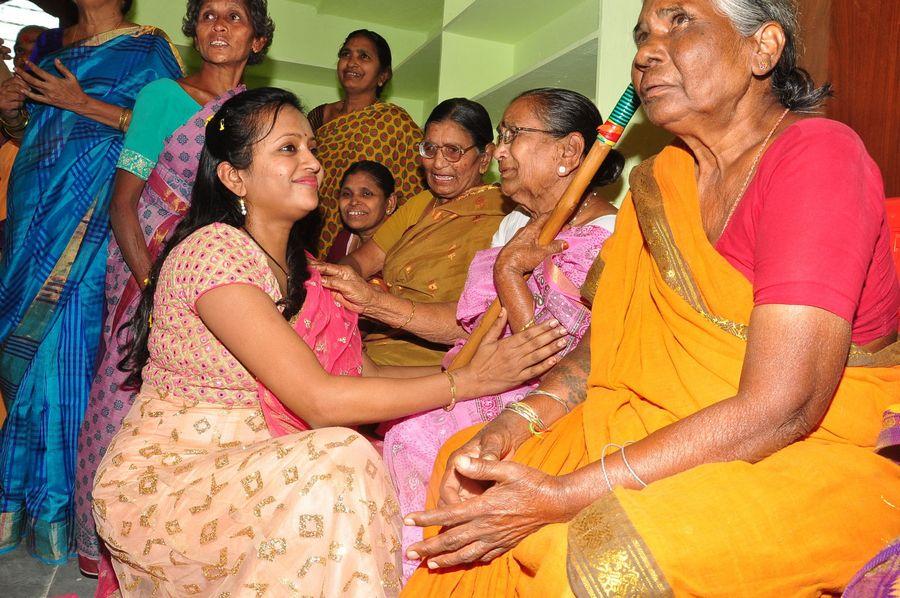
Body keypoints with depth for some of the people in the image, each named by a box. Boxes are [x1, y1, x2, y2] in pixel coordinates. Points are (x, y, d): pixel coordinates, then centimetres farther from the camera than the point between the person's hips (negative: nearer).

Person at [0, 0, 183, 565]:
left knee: (64, 344, -8)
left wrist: (81, 103, -13)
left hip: (90, 212, -6)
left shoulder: (147, 46, 4)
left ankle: (60, 506, 4)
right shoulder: (48, 45, 22)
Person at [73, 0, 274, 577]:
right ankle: (108, 549, 20)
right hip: (149, 263, -2)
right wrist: (153, 282, -17)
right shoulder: (164, 95, -4)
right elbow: (122, 204, -7)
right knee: (128, 396, -2)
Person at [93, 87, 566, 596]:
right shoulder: (213, 251, -19)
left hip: (250, 469, 7)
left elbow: (364, 373, 0)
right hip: (162, 481, -7)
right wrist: (470, 380, -22)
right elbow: (319, 400, -26)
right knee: (341, 461, -29)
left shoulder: (299, 267, 8)